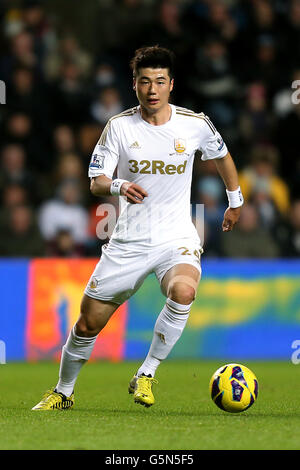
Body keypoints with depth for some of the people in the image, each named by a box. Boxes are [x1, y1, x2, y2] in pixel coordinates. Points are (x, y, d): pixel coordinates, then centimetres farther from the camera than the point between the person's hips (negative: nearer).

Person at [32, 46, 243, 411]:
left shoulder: (195, 124, -3)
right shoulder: (119, 126, -3)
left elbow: (222, 156, 18)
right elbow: (96, 182, -5)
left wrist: (235, 201, 28)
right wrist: (119, 186, -27)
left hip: (177, 240, -1)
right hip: (128, 242, 1)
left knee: (183, 291, -35)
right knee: (88, 323, 5)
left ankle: (146, 375, -18)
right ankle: (62, 392, 30)